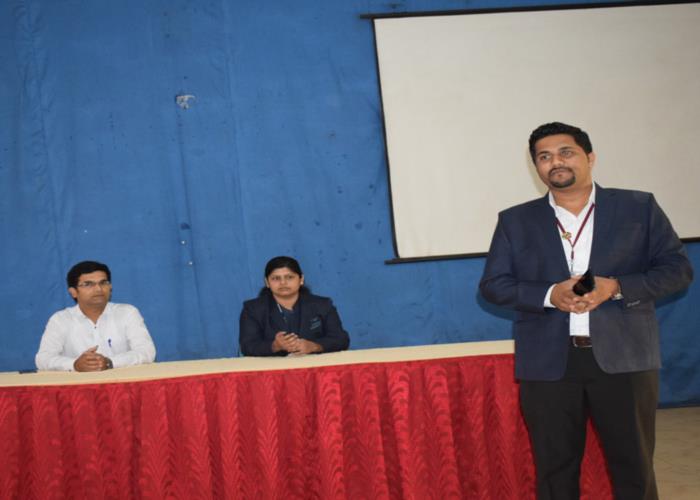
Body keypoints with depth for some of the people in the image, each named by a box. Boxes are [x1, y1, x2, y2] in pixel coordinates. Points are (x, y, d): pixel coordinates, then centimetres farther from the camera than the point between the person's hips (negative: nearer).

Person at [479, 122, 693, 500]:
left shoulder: (639, 207, 4)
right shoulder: (515, 221, 7)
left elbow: (678, 269, 2)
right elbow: (493, 284, 4)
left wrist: (616, 287, -15)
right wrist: (549, 295, -14)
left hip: (624, 358, -1)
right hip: (548, 363, 1)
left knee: (634, 465, 8)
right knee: (555, 468, 10)